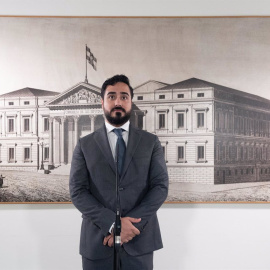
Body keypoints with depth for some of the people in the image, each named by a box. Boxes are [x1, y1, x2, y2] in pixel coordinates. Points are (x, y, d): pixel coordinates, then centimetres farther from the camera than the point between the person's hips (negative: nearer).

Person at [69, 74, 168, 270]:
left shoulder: (151, 142, 5)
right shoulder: (85, 145, 5)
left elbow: (161, 187, -2)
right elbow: (78, 192, -3)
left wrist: (133, 224, -14)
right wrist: (112, 224, -15)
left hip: (139, 241, 0)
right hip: (97, 241, 0)